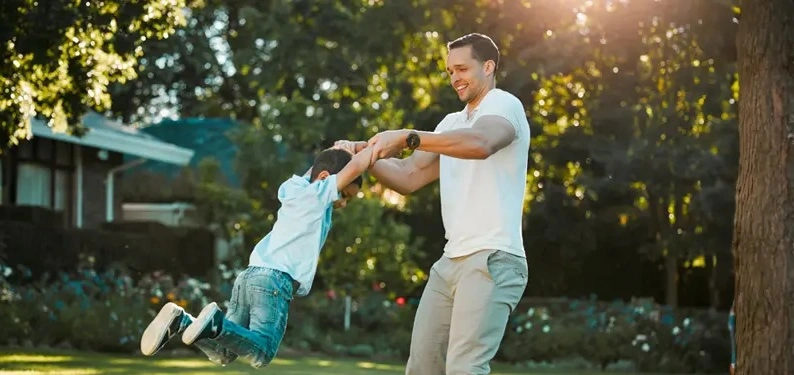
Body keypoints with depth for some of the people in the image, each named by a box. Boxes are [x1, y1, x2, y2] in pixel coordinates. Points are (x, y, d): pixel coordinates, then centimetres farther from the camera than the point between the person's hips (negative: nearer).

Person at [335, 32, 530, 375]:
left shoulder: (505, 105, -3)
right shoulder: (452, 123, 24)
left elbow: (481, 143, -26)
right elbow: (408, 177, 18)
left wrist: (407, 137, -29)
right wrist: (363, 156, 2)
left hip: (493, 259, -9)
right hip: (451, 260, 9)